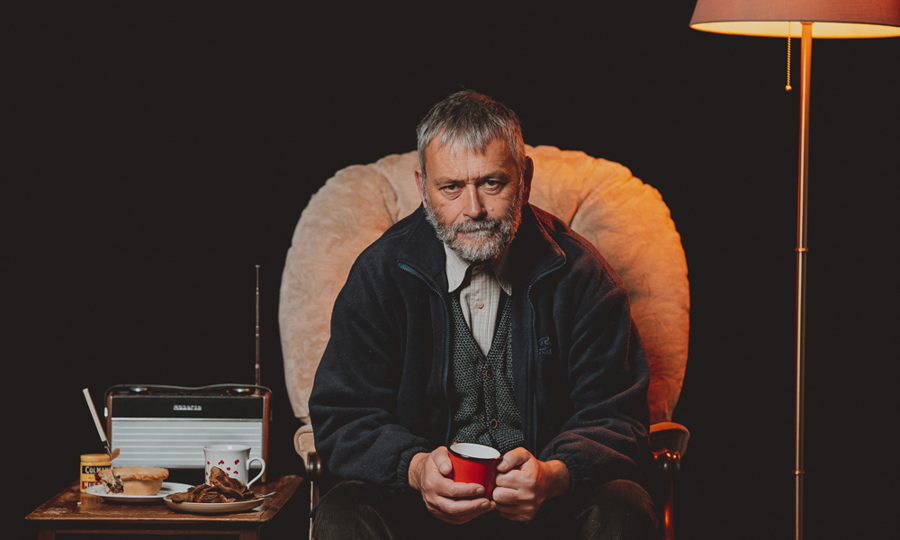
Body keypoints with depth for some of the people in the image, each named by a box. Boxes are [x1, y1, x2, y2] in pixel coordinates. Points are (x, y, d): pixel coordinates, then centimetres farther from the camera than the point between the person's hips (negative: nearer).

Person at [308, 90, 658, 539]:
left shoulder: (579, 275, -2)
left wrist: (554, 476, -27)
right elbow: (342, 418, -3)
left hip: (549, 504, 0)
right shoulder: (380, 273, -1)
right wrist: (415, 468, -25)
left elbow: (614, 418, -3)